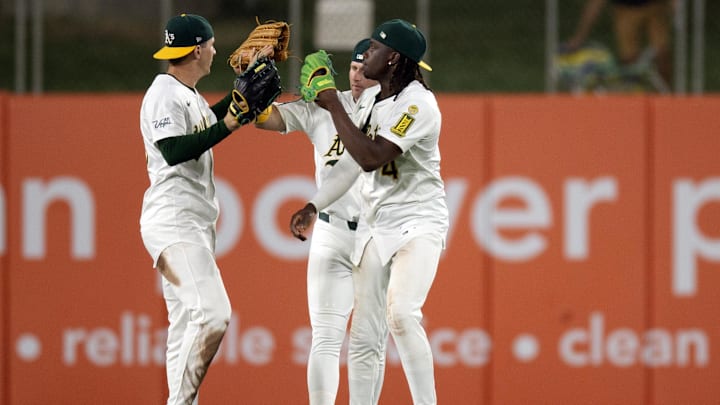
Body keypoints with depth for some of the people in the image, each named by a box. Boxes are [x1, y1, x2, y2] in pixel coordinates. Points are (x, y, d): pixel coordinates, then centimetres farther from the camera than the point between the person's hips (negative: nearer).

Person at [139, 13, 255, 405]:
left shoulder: (190, 94, 16)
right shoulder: (164, 94, -13)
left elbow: (205, 124, 35)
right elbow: (174, 151, -26)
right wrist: (227, 126, -28)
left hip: (196, 224, 11)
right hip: (172, 222, -11)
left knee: (186, 322, 10)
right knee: (212, 312, -22)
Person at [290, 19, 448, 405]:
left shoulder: (418, 104, -17)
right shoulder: (369, 99, 9)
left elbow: (371, 157, -25)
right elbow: (352, 160, 18)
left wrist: (334, 107, -19)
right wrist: (313, 206, 13)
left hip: (418, 223, -8)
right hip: (374, 225, 8)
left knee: (400, 314, -27)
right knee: (363, 335, 5)